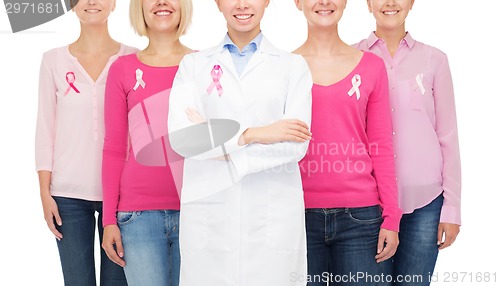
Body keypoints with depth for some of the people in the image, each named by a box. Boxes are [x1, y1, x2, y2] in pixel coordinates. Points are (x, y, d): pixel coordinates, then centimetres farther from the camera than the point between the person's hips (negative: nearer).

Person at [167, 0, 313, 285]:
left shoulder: (293, 66, 6)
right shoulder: (193, 65, 8)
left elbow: (296, 145, -7)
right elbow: (180, 136, -7)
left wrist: (215, 135, -8)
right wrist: (252, 134, -14)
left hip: (273, 217, -1)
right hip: (208, 217, 1)